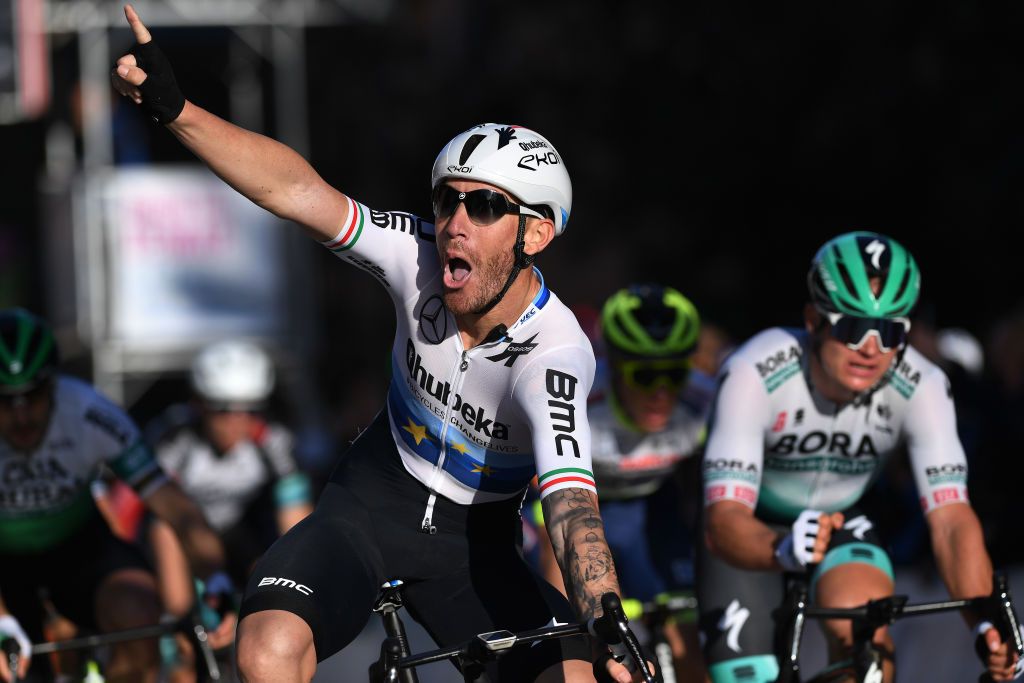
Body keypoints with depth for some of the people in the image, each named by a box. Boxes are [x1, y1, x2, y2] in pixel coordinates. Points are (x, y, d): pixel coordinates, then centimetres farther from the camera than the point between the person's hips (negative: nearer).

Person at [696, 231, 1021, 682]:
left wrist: (986, 625, -49)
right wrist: (783, 550, -64)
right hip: (748, 531, -1)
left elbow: (951, 518, -32)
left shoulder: (921, 387, -27)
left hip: (838, 520, 2)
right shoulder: (755, 374, -34)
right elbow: (724, 520, -41)